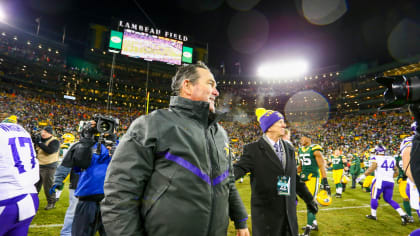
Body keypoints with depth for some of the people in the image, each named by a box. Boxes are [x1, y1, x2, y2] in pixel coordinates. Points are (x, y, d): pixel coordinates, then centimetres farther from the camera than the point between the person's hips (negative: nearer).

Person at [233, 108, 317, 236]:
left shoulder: (289, 148, 9)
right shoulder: (253, 149, -10)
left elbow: (295, 178, 16)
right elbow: (239, 168, -20)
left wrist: (309, 199, 20)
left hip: (289, 211, 6)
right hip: (265, 214, -5)